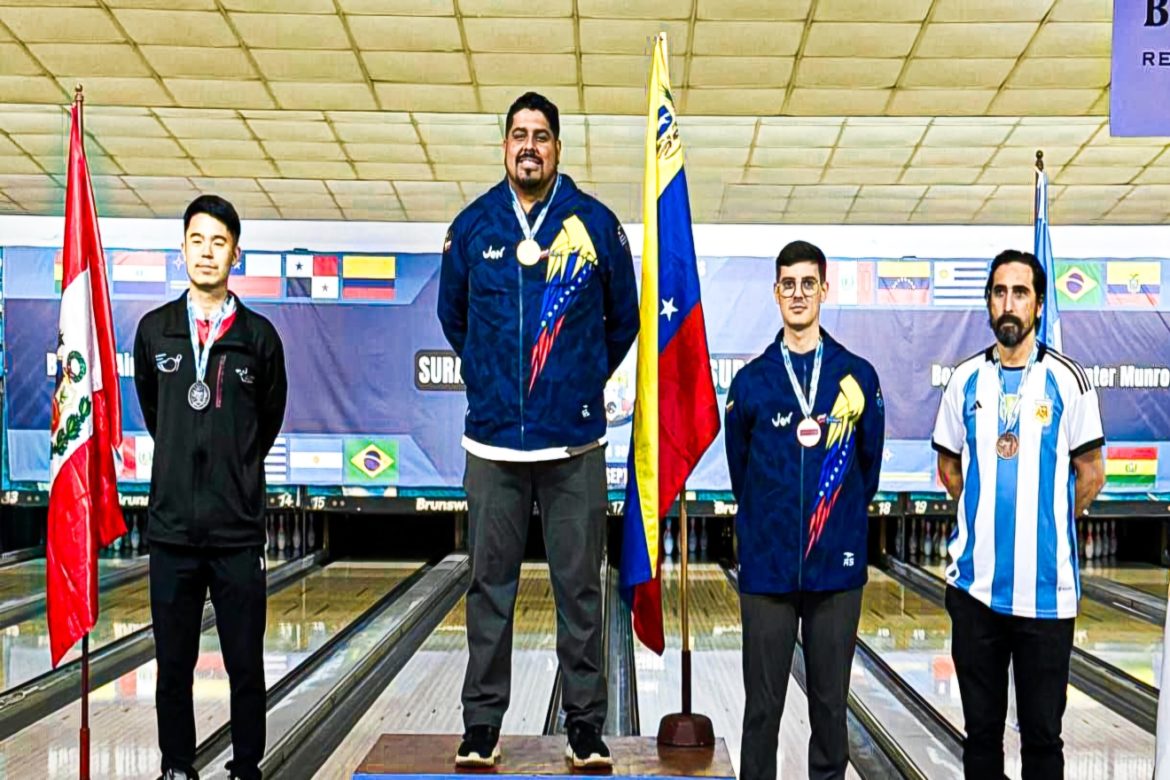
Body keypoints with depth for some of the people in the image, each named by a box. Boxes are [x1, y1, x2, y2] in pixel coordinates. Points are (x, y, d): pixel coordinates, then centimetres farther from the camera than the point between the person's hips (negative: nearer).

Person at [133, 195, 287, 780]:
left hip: (237, 529, -1)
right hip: (171, 526, 2)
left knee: (245, 665, 5)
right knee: (173, 663, 10)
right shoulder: (154, 330, 4)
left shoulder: (259, 337, -1)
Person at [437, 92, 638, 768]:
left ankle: (587, 728, 18)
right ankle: (482, 726, 20)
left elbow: (624, 319, 13)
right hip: (494, 442, 1)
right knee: (490, 591, 8)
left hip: (574, 443, -1)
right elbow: (453, 317, 18)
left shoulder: (596, 225, 1)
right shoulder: (473, 227, 4)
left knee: (580, 592, 6)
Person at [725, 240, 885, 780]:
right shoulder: (751, 381, 1)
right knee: (763, 705, 6)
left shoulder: (858, 378, 2)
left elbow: (869, 464, 12)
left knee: (830, 703, 10)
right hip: (767, 569, 0)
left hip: (837, 568, 1)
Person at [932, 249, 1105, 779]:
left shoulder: (1066, 380, -3)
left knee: (1042, 734, 7)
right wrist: (992, 516, 9)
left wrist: (1046, 527, 8)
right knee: (981, 729, 12)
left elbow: (1090, 474, 3)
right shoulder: (966, 379, 4)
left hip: (1046, 589, -2)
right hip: (976, 584, 2)